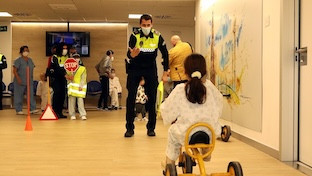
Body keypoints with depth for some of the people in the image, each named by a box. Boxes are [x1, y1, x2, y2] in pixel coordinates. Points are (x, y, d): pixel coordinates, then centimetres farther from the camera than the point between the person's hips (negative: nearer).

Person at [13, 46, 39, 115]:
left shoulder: (30, 60, 14)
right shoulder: (18, 60, -4)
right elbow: (14, 70, -9)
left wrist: (32, 78, 11)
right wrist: (18, 78, -19)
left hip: (29, 81, 5)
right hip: (20, 81, -5)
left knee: (31, 95, -2)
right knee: (19, 96, 0)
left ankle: (32, 109, -2)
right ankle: (18, 110, 7)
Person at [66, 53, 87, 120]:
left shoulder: (83, 68, 7)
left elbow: (83, 78, 0)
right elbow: (67, 77, 14)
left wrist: (81, 86, -11)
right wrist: (68, 77, -10)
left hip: (79, 87, -2)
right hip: (72, 86, 2)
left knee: (80, 100, -8)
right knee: (71, 100, 0)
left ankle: (83, 115, -7)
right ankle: (72, 115, 7)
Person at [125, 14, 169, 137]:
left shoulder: (157, 36, -11)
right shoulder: (135, 36, -15)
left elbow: (165, 53, -1)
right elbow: (129, 53, -23)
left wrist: (165, 72, -2)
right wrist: (132, 55, -48)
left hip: (150, 68, 1)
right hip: (135, 68, -1)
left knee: (152, 98, -1)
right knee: (131, 97, -6)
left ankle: (151, 128, 10)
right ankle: (130, 128, 4)